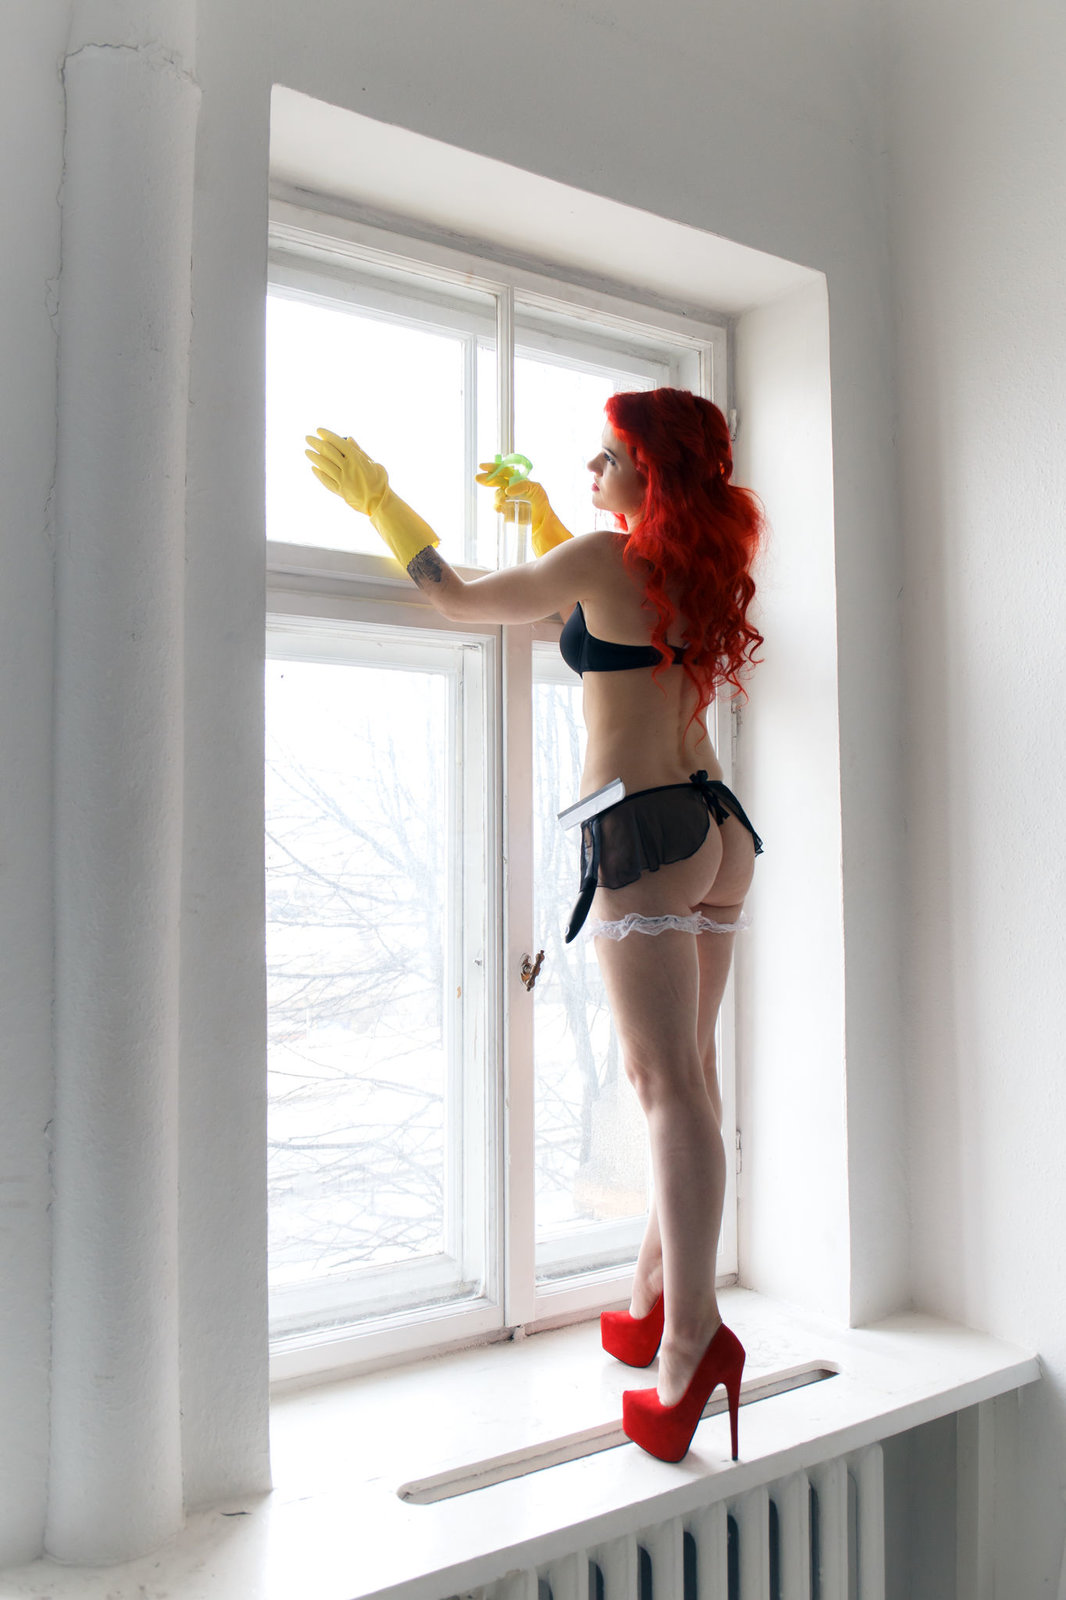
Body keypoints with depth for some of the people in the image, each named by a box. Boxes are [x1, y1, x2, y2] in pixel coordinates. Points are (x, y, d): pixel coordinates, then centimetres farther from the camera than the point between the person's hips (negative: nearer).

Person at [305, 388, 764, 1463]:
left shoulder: (605, 557, -8)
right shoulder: (696, 565, 14)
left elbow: (459, 600, 4)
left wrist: (374, 496, 15)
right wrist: (532, 505, 36)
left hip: (642, 831, -8)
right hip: (718, 828, 8)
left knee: (669, 1085, -12)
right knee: (684, 1074, 11)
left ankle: (690, 1340, -14)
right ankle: (654, 1299, 22)